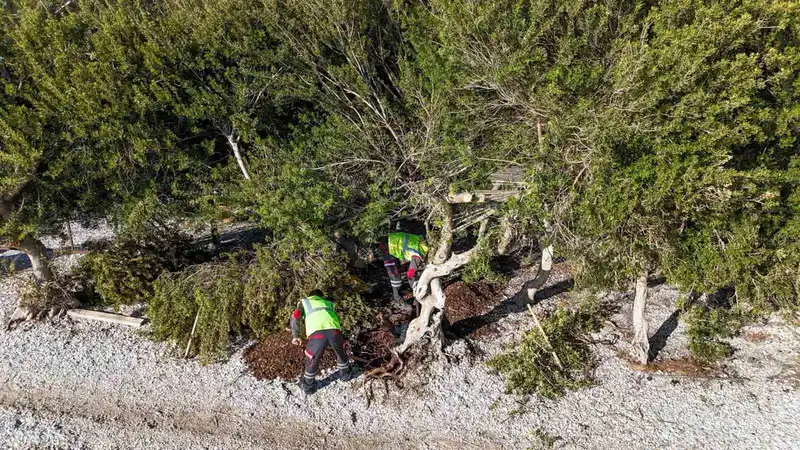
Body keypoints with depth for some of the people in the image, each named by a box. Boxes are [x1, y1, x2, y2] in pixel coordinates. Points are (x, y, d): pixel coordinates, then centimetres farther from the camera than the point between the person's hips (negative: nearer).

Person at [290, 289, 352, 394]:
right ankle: (345, 374, 52)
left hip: (317, 333, -2)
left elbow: (295, 316, 16)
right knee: (341, 353, 32)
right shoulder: (329, 303, 40)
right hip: (334, 330, 2)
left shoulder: (304, 301, 33)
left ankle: (307, 386, 39)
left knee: (312, 359, 22)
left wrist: (295, 336, 11)